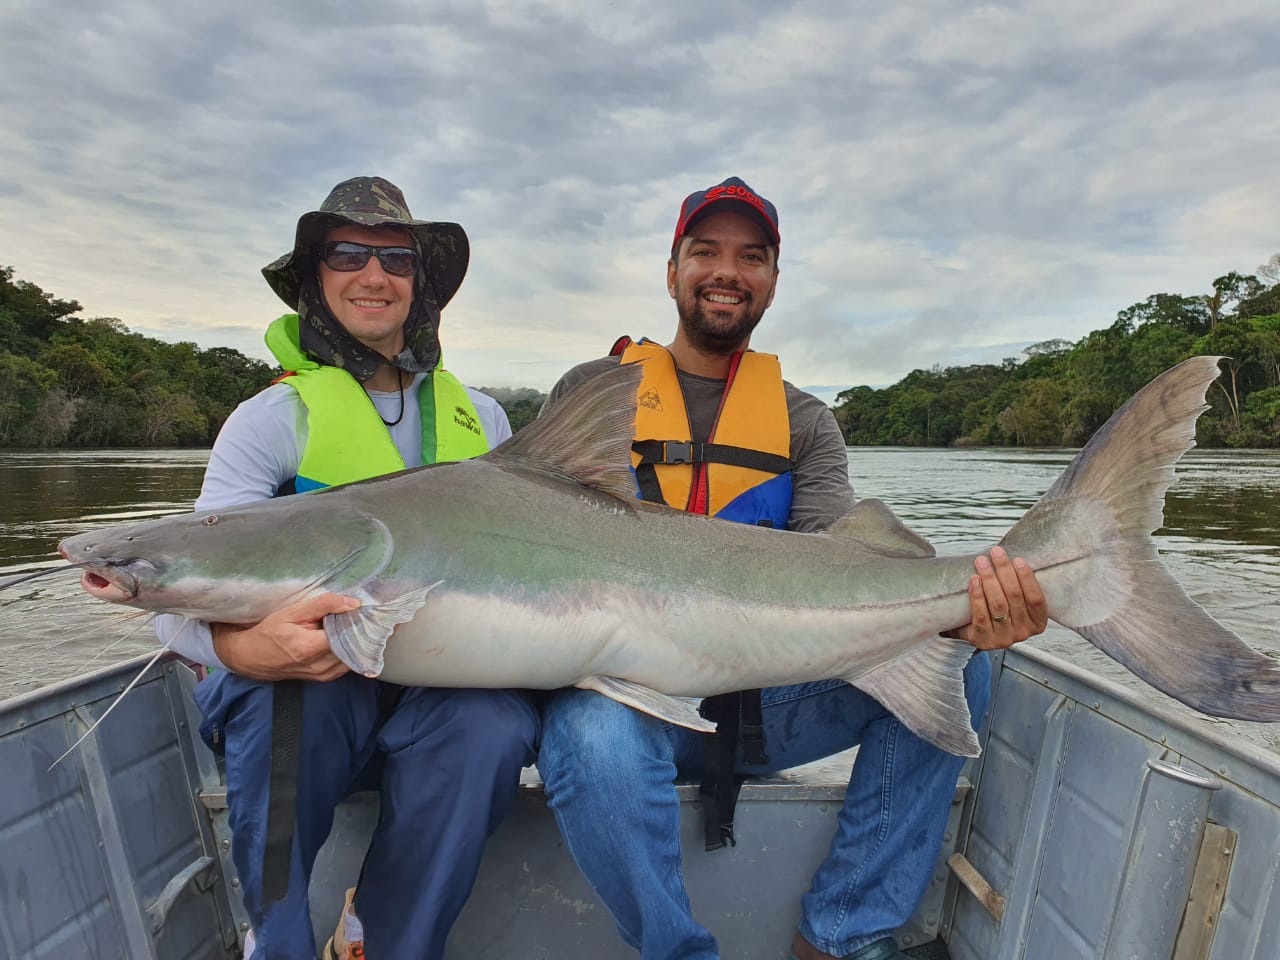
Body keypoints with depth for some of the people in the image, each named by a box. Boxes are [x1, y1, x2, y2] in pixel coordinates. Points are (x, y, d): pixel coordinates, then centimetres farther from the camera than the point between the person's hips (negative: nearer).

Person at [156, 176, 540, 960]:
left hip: (445, 684, 2)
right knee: (281, 715, -34)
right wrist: (242, 647, -34)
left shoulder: (481, 417, 8)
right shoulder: (274, 418, -2)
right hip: (304, 682, -2)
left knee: (494, 726, -29)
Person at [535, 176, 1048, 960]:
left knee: (952, 666, -16)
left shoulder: (805, 424, 8)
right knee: (595, 741, -35)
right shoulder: (591, 391, 5)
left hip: (767, 701, 3)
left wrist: (956, 610, -29)